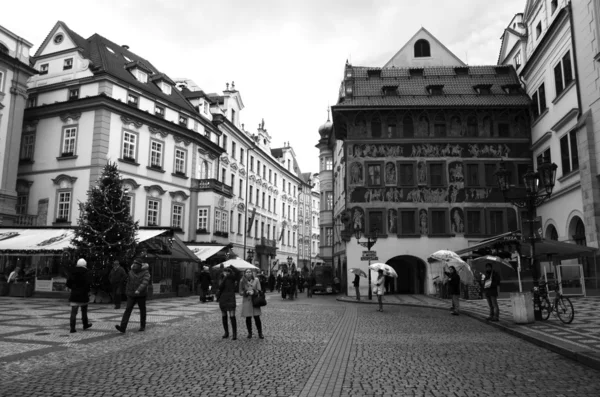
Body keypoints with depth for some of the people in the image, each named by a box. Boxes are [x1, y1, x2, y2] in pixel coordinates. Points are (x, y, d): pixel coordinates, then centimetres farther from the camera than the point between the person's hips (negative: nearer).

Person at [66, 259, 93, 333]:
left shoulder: (72, 273, 4)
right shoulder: (87, 274, -8)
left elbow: (68, 284, 4)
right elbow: (88, 284, -18)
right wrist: (87, 291, -3)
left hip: (74, 295, 2)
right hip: (83, 296, -2)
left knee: (73, 312, 0)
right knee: (84, 311, 16)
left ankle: (72, 328, -7)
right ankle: (85, 325, 28)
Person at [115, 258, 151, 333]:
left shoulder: (145, 273, -10)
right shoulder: (131, 272, 5)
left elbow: (145, 282, -26)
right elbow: (129, 283, 17)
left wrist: (138, 290, -40)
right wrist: (127, 292, 20)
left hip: (141, 295, -3)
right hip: (131, 295, 3)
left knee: (142, 310, 8)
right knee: (128, 309, -10)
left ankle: (143, 326, 25)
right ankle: (123, 328, -18)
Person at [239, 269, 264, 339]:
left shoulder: (256, 280, 2)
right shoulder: (242, 281, 2)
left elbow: (259, 290, 3)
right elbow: (240, 292, 5)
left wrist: (254, 292, -16)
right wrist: (246, 292, -14)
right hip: (246, 301, 1)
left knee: (257, 317, -4)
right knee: (248, 318, 4)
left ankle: (260, 333, 5)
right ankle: (249, 333, 19)